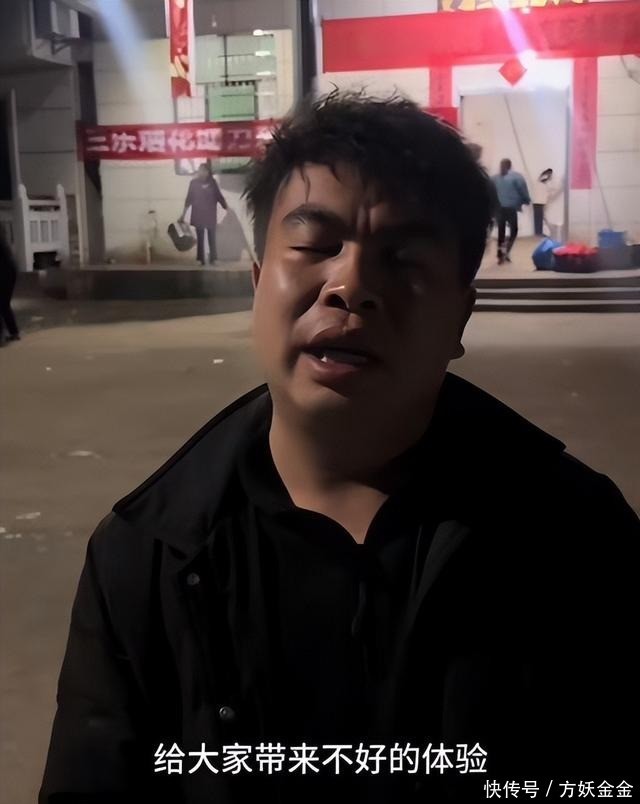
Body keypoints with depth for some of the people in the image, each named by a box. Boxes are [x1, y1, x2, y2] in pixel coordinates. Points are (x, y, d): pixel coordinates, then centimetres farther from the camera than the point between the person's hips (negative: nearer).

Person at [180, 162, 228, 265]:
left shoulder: (212, 182, 2)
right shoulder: (194, 182, 1)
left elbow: (219, 196, 7)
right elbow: (189, 199, 4)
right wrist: (183, 214, 3)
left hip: (210, 214, 0)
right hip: (198, 214, 0)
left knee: (211, 237, 1)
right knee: (200, 238, 2)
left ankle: (212, 259, 6)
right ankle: (202, 259, 5)